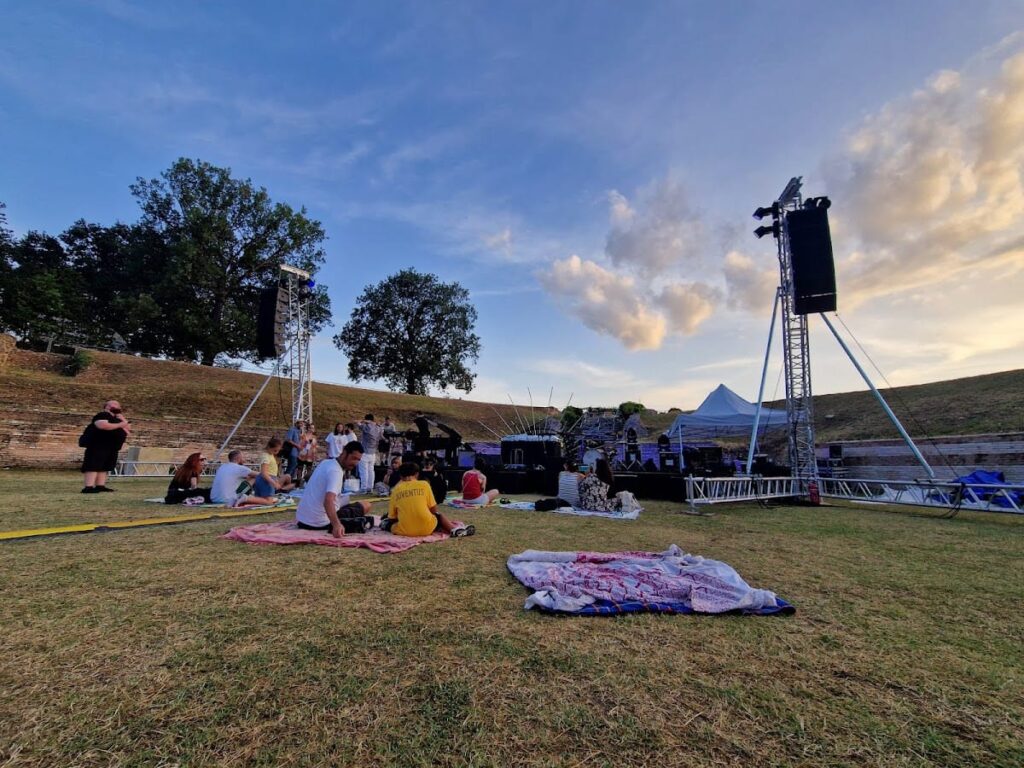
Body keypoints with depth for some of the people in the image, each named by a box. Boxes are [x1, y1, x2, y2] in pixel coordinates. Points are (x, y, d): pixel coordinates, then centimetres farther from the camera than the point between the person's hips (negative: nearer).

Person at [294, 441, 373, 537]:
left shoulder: (326, 463, 8)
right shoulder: (336, 471, -21)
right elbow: (328, 501, -37)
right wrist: (337, 525, -47)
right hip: (321, 523, -8)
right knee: (366, 505, -1)